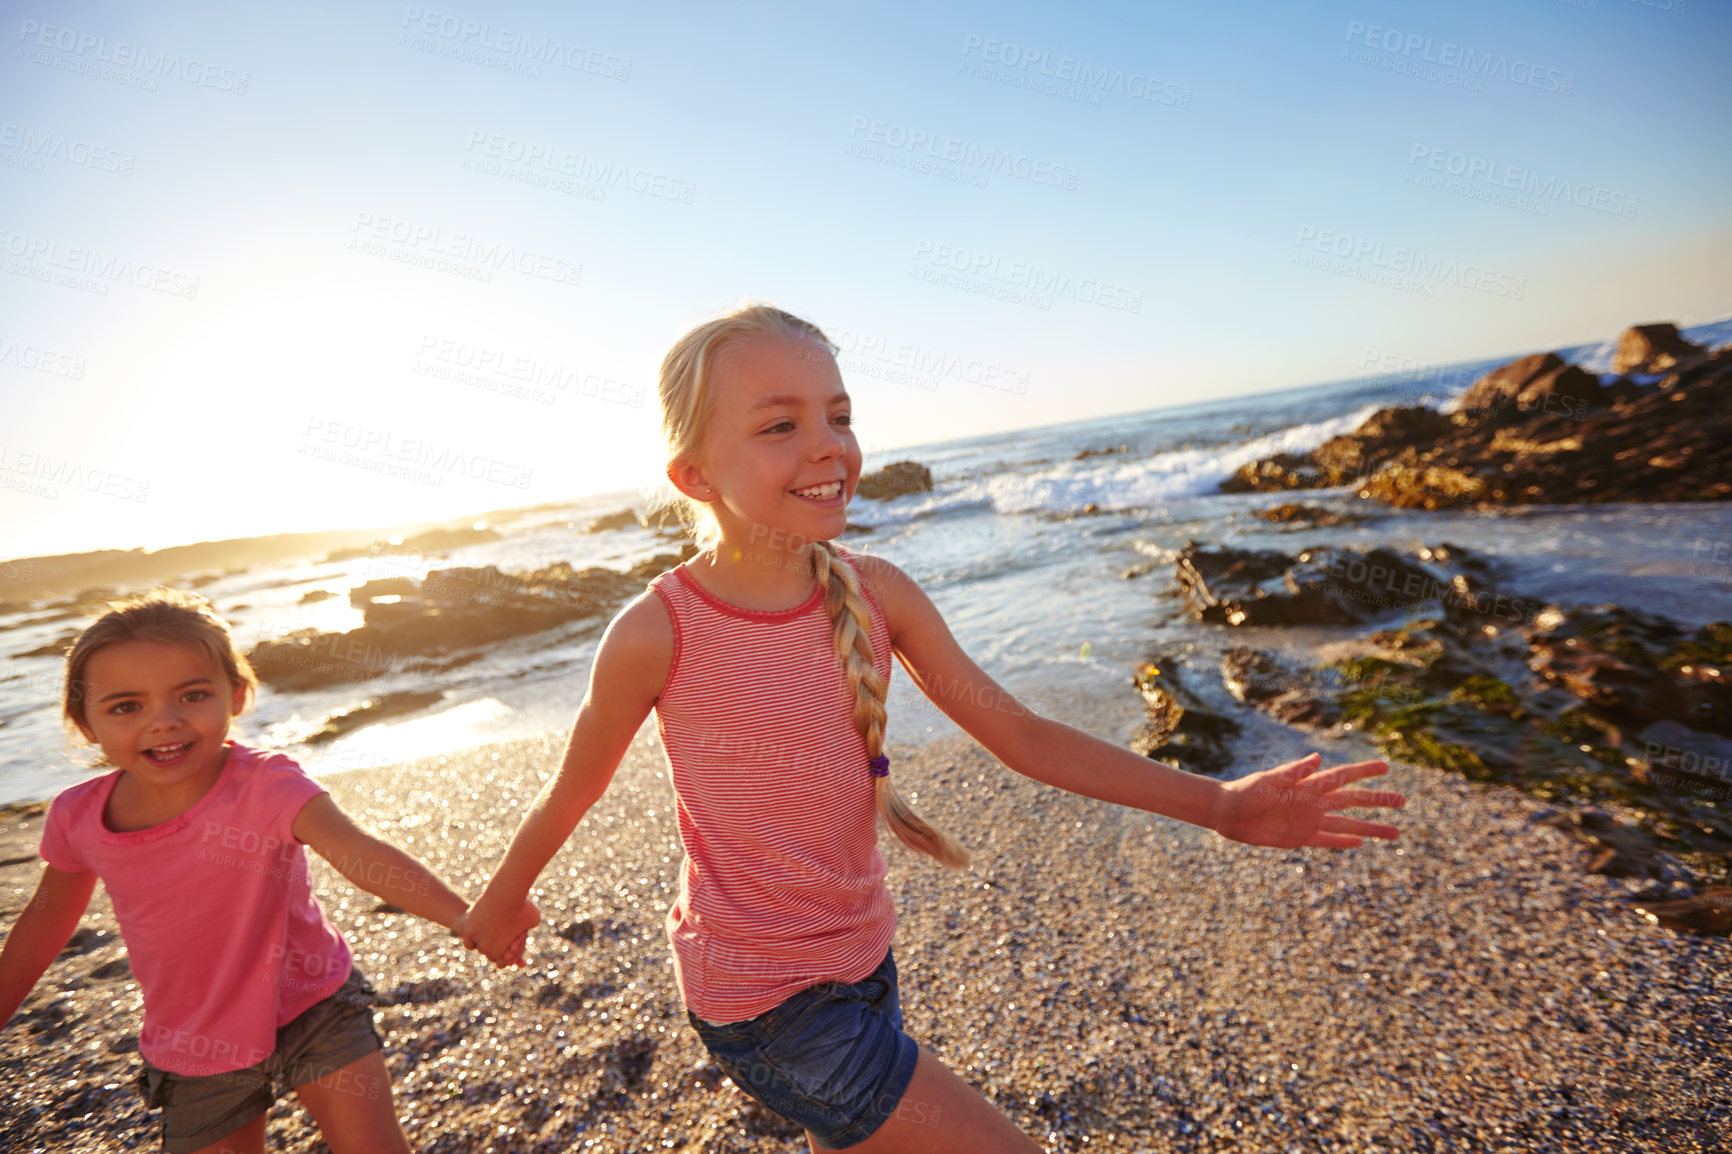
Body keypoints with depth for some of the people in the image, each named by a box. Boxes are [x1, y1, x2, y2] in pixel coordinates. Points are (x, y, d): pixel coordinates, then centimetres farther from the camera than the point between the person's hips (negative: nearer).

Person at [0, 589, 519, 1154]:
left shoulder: (265, 786, -27)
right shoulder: (78, 817, -12)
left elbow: (352, 849, -45)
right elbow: (47, 918, 10)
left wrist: (460, 913, -60)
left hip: (312, 1006, -4)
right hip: (196, 1046, 4)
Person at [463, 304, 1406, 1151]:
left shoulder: (876, 594, -11)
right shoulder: (656, 634, -22)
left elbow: (1018, 734, -5)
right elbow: (573, 790, -5)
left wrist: (1217, 805, -9)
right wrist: (503, 896, 13)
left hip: (864, 955, 5)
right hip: (760, 995, -5)